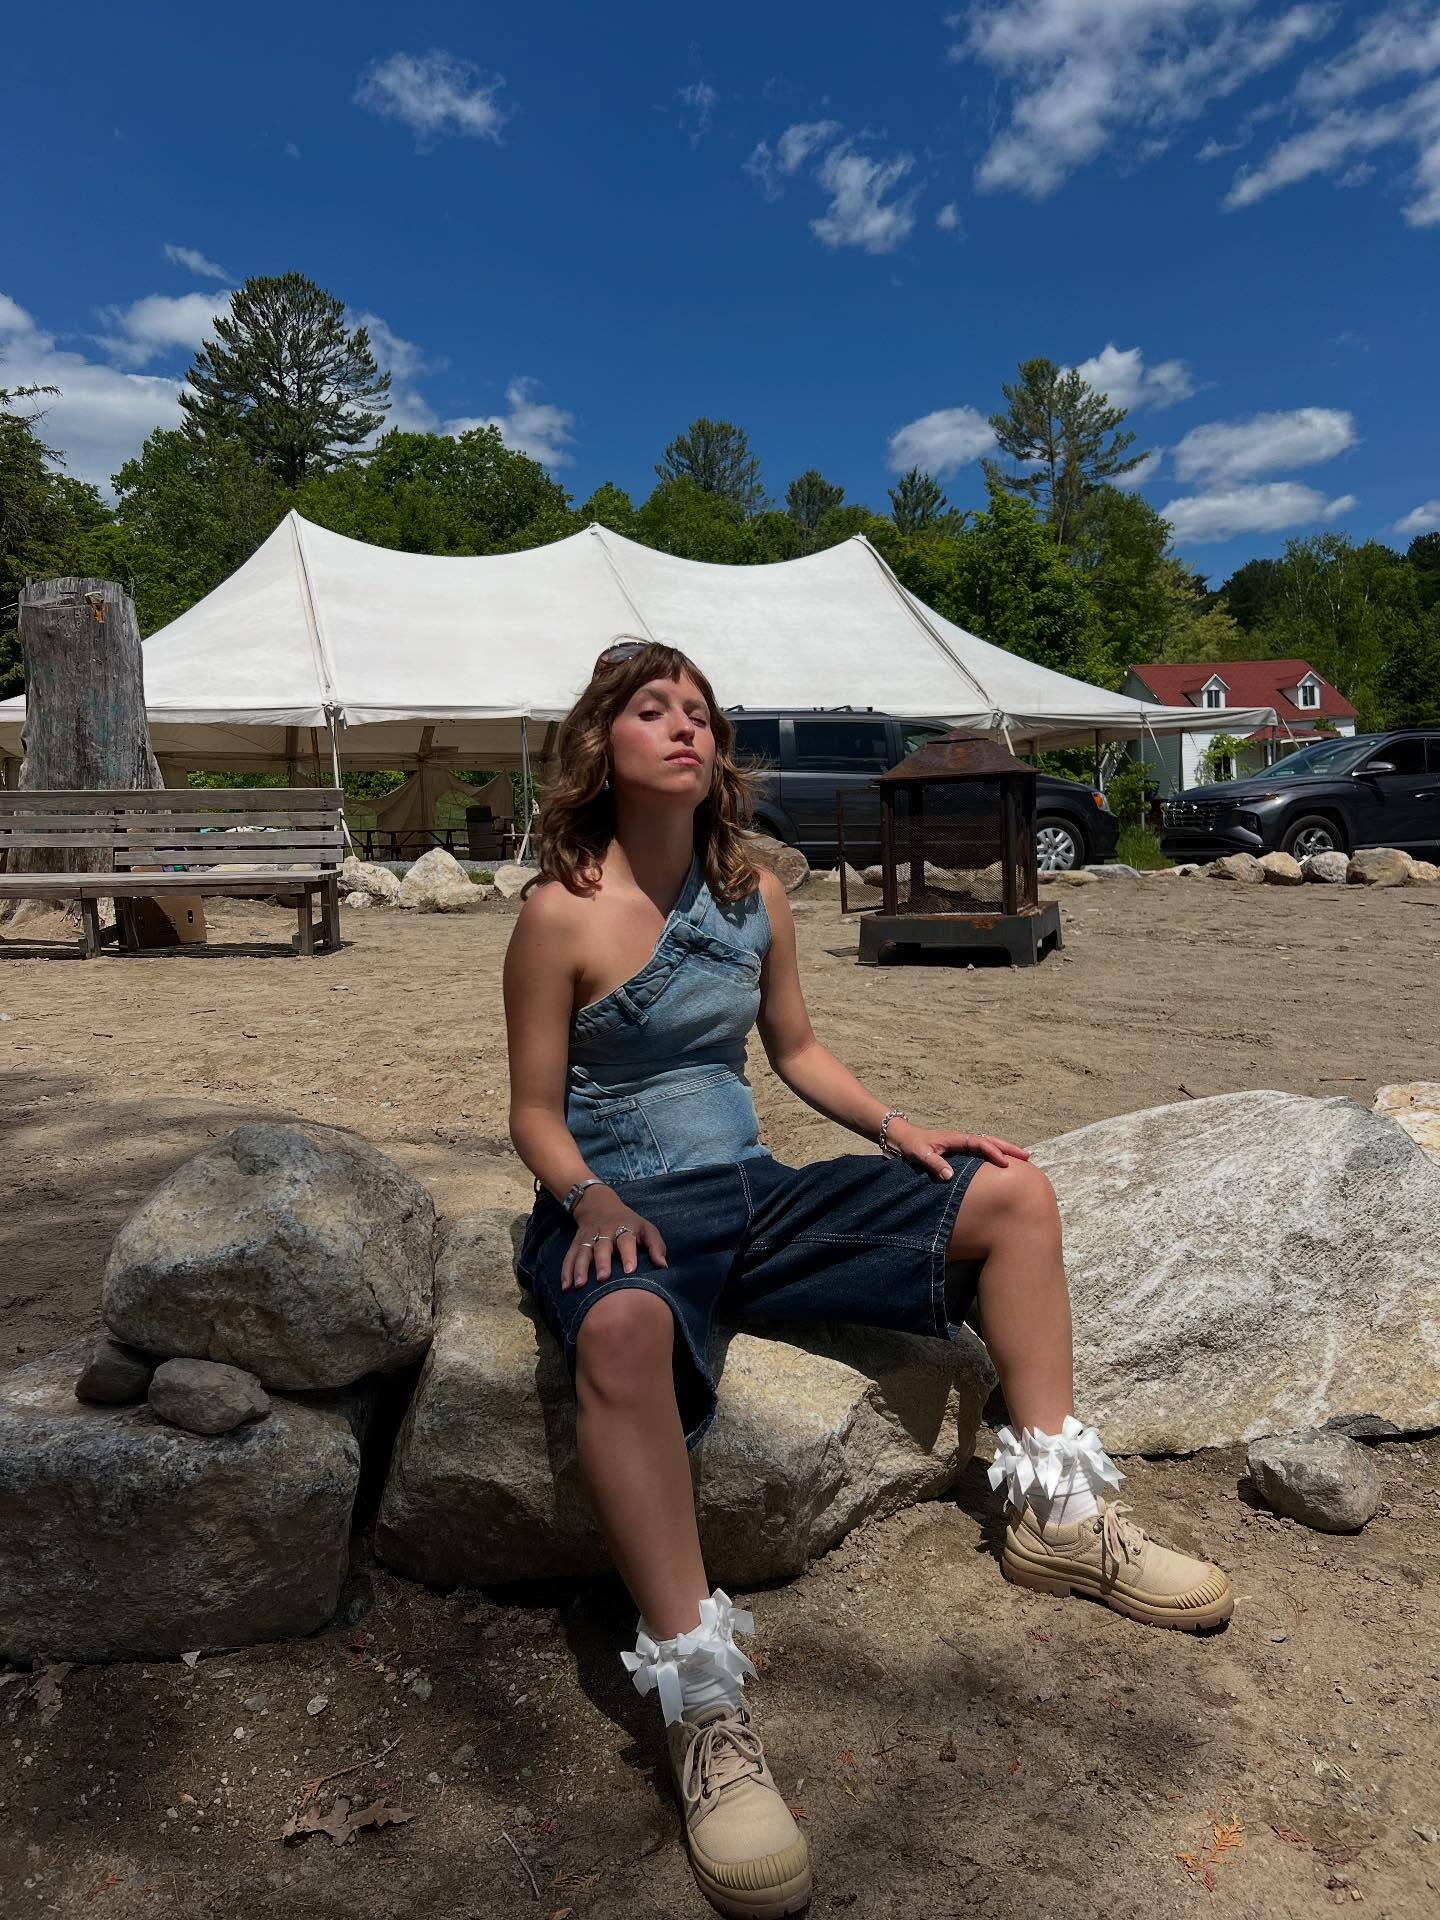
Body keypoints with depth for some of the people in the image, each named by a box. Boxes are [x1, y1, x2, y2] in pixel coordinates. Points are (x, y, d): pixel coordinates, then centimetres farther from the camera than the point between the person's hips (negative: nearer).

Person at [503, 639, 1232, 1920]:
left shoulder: (754, 895, 6)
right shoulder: (563, 913, -10)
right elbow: (536, 1112, -7)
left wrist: (896, 1128, 3)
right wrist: (593, 1201, -26)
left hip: (755, 1196, 6)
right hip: (624, 1211, -6)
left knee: (1010, 1193, 1)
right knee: (625, 1326, -43)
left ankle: (1060, 1514, 10)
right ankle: (704, 1706, -33)